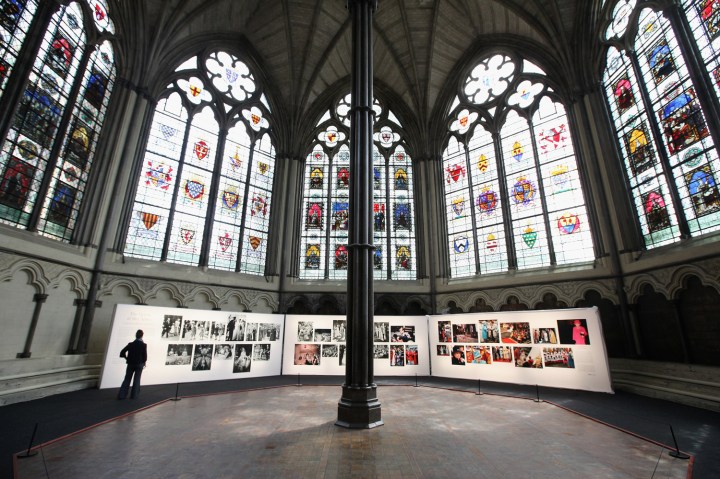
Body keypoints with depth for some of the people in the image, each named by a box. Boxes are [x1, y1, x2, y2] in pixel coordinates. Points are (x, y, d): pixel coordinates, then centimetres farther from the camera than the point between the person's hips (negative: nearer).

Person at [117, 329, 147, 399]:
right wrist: (143, 362, 7)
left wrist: (127, 357, 14)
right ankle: (133, 395, 11)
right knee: (136, 380, 8)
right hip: (139, 364, -2)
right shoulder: (143, 345, -12)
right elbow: (145, 356, -12)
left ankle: (121, 395, 8)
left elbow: (122, 353, -3)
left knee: (127, 379, 11)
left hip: (130, 364, 2)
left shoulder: (130, 344, -3)